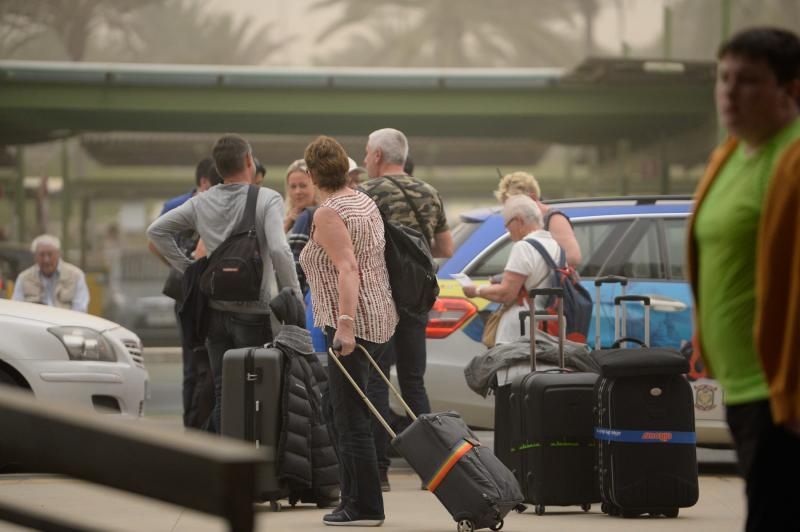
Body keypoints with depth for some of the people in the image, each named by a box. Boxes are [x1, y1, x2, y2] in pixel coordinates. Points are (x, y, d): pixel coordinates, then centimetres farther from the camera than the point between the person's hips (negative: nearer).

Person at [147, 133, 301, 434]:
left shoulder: (201, 203, 6)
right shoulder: (268, 200, -10)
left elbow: (156, 231, 10)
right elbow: (279, 251, -23)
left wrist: (186, 268, 11)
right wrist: (294, 300, -13)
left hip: (215, 310, 5)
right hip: (253, 311, -5)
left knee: (221, 394, 11)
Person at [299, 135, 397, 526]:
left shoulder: (327, 214, -13)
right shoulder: (365, 202, 13)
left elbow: (347, 267, -23)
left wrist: (345, 322, -29)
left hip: (350, 327, -9)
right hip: (379, 318, 9)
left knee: (350, 417, -5)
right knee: (348, 412, 14)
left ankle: (363, 507, -3)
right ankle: (354, 499, 16)